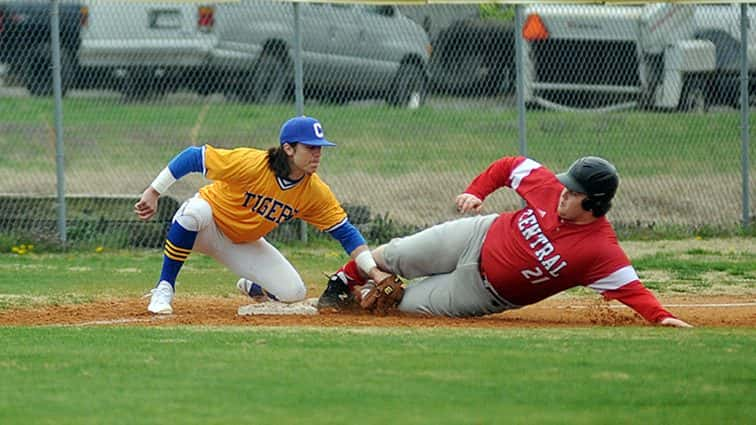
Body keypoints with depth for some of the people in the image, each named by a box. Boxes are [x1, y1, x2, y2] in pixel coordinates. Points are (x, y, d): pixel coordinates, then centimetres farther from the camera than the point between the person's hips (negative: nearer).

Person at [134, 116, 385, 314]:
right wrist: (153, 193, -25)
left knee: (293, 292, -12)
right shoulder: (251, 164, -32)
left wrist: (374, 272, -21)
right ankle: (164, 290, -30)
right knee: (195, 210, -42)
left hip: (243, 244, 5)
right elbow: (194, 157, -26)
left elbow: (345, 232, -9)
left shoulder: (316, 193, -16)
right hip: (206, 226, -5)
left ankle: (251, 287, 25)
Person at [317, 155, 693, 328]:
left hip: (488, 292, -3)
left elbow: (630, 287, -36)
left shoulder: (601, 251, -31)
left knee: (410, 303, -1)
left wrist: (660, 316, -52)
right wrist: (476, 191, -10)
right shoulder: (549, 188, -17)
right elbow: (509, 166, -1)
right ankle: (347, 280, 42)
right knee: (395, 257, 11)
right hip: (479, 238, 3)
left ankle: (364, 297, 32)